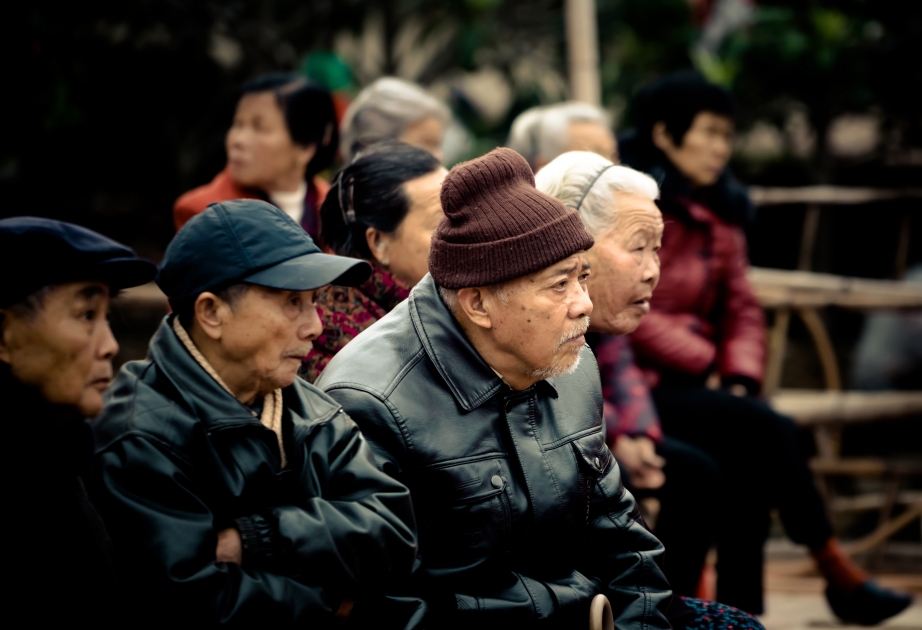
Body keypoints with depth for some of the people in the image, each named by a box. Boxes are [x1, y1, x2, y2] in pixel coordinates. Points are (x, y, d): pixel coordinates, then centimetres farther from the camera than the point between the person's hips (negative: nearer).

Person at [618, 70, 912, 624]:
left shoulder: (719, 213, 15)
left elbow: (741, 309, 13)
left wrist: (740, 378, -5)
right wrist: (707, 365, -14)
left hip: (694, 383, 7)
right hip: (636, 386, -7)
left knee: (750, 460, -24)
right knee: (769, 430, -24)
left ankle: (741, 614, -20)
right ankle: (836, 573, -12)